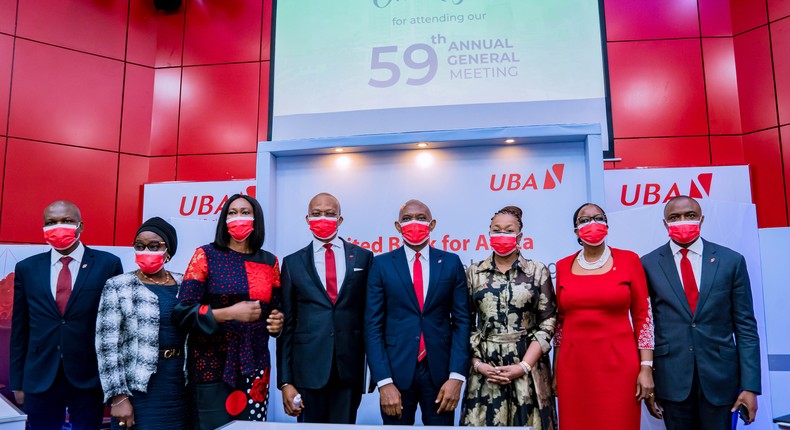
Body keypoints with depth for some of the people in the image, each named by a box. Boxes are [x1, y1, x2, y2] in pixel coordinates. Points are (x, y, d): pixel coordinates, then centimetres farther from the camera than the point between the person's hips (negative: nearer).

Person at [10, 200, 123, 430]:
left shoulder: (108, 264, -4)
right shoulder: (26, 268, 5)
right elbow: (19, 329, 8)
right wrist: (18, 382, 8)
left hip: (90, 378, -2)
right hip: (39, 380, 2)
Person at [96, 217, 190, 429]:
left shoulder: (184, 285, 7)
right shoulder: (118, 286, -3)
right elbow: (107, 345, -7)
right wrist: (118, 396, -11)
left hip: (180, 389, 3)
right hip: (138, 391, -3)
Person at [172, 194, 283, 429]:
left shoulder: (270, 262, 6)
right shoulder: (206, 255, -3)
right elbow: (182, 312, -9)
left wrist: (277, 321, -7)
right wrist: (228, 313, -19)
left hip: (254, 365, 3)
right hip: (212, 364, -3)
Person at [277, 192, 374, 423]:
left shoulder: (363, 257, 4)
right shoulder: (292, 263, 4)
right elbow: (287, 324, 3)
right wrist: (285, 381, -1)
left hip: (350, 367, 0)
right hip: (308, 367, 0)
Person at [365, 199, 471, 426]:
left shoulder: (451, 262, 3)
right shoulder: (382, 264, -1)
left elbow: (461, 320, 1)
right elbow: (373, 325, -4)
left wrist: (456, 376, -8)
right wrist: (384, 382, -11)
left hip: (440, 370, 1)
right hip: (396, 370, -1)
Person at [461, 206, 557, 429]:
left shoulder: (538, 271, 2)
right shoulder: (474, 273, 5)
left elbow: (548, 322, -2)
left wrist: (524, 366, -10)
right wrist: (477, 363, -5)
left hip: (529, 370, -1)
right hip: (485, 370, 1)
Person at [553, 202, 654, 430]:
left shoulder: (629, 260, 0)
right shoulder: (563, 266, 6)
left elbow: (643, 316, 0)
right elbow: (560, 319, 10)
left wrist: (646, 367, -5)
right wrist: (556, 369, 9)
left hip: (618, 364, -2)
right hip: (574, 366, 2)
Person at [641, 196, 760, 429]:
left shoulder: (732, 261, 1)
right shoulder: (648, 264, -1)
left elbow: (745, 326, 2)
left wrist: (750, 385, -3)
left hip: (720, 377, 1)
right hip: (671, 378, 0)